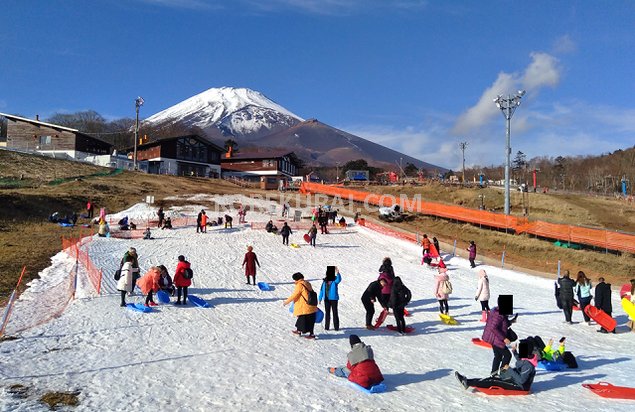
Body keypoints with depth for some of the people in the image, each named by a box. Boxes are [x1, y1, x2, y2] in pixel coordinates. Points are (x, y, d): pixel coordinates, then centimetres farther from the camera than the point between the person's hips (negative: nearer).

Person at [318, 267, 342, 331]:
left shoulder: (335, 280, -7)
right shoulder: (325, 281, 3)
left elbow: (339, 280, -32)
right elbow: (322, 290, 8)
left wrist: (338, 273, -49)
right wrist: (319, 299, 7)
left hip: (334, 299, -3)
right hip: (326, 299, 3)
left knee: (335, 312, -1)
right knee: (327, 313, 9)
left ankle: (336, 327, 6)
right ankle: (327, 326, 17)